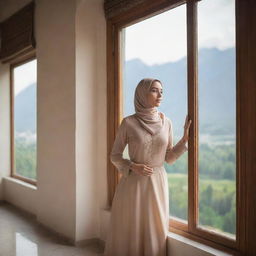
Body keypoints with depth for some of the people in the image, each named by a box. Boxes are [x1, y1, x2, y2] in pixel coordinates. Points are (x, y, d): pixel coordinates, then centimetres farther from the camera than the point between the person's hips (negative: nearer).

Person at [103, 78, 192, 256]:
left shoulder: (166, 122, 4)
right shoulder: (128, 122, -5)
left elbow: (169, 158, 7)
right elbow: (115, 156, 1)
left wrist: (185, 139, -5)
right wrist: (132, 166, -16)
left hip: (158, 183, 3)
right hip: (133, 183, -2)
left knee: (155, 232, 8)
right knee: (129, 233, 5)